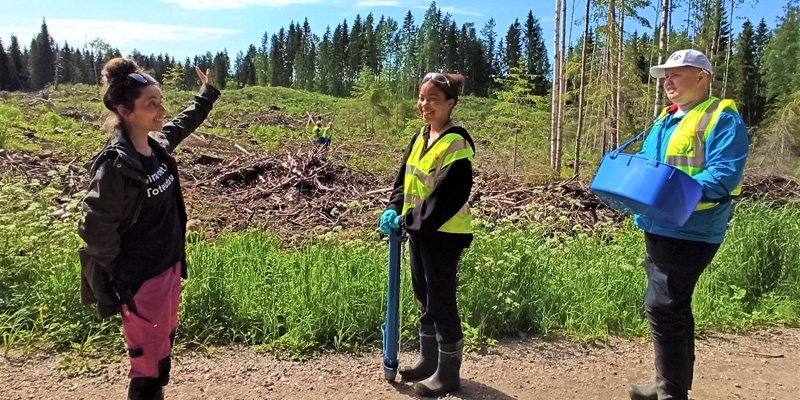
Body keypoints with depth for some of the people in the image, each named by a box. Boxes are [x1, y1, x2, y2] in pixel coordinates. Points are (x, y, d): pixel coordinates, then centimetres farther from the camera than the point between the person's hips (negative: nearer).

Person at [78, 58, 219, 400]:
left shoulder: (157, 145, -1)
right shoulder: (115, 165, -25)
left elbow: (182, 125, 21)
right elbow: (95, 228, -23)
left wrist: (207, 94, 30)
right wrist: (121, 273, -12)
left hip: (170, 267, 8)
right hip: (141, 281, -8)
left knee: (165, 343, 23)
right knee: (150, 365, 3)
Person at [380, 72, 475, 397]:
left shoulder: (456, 143, -17)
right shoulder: (421, 137, 9)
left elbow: (449, 194, -23)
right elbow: (405, 178, 14)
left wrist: (411, 219, -18)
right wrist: (394, 209, -2)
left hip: (444, 234, -9)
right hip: (419, 230, 9)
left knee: (441, 302, 2)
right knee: (424, 298, 18)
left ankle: (449, 372, 18)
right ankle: (429, 360, 35)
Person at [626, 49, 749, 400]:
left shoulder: (722, 118, -10)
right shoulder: (666, 118, 17)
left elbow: (725, 174, -21)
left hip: (689, 232, -9)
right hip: (659, 228, 9)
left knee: (662, 307, -8)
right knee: (673, 307, 16)